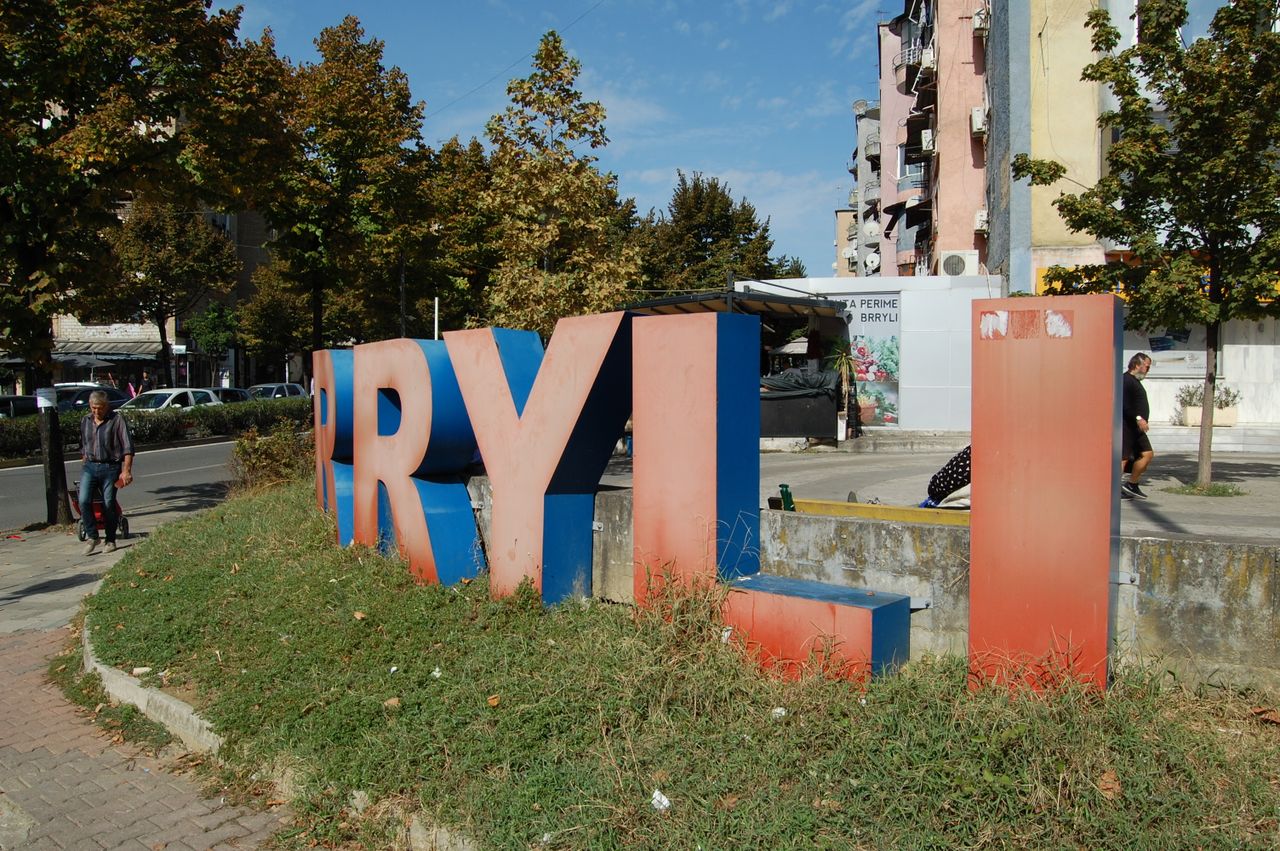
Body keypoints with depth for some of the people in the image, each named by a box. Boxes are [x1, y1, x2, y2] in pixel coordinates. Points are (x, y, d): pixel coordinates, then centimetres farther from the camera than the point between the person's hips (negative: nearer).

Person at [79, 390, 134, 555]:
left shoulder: (117, 420, -6)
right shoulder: (85, 420, 10)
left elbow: (128, 447, -9)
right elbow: (83, 445, 23)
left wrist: (126, 470, -15)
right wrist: (85, 461, 19)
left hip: (110, 468, -3)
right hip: (89, 467, 4)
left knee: (109, 505, 1)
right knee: (84, 501, -13)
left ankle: (110, 541, 15)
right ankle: (92, 537, 1)